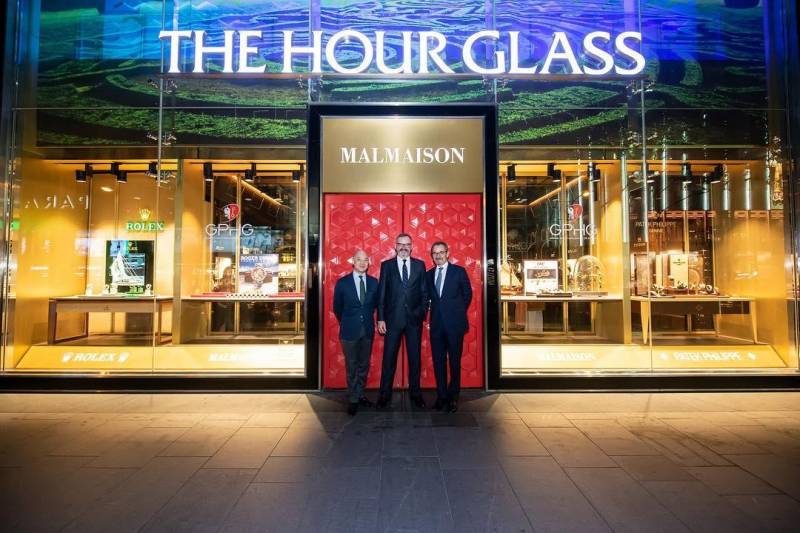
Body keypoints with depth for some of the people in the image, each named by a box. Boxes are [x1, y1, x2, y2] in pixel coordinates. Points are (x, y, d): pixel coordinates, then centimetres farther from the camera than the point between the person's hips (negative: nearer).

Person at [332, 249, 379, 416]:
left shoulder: (373, 282, 2)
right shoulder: (342, 282, -5)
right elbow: (337, 307, 4)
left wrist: (367, 319, 13)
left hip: (368, 330, 3)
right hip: (350, 331, -3)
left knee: (364, 365, 12)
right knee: (352, 367, 5)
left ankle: (360, 394, 27)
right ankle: (353, 400, 16)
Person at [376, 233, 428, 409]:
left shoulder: (420, 265, 6)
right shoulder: (386, 265, 3)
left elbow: (424, 292, 7)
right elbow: (381, 293, 0)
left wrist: (423, 313, -2)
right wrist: (380, 318, -5)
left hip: (414, 319, 1)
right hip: (393, 319, -1)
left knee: (415, 357, 9)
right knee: (389, 358, 5)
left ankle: (415, 393, 22)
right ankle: (385, 395, 17)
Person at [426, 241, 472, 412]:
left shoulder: (459, 271, 1)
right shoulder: (429, 275, 10)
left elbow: (467, 294, 6)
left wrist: (458, 313, 8)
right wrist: (435, 311, 6)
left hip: (454, 323, -3)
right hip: (436, 323, 3)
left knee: (455, 361, 3)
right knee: (438, 361, 6)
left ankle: (453, 397, 13)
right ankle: (441, 396, 16)